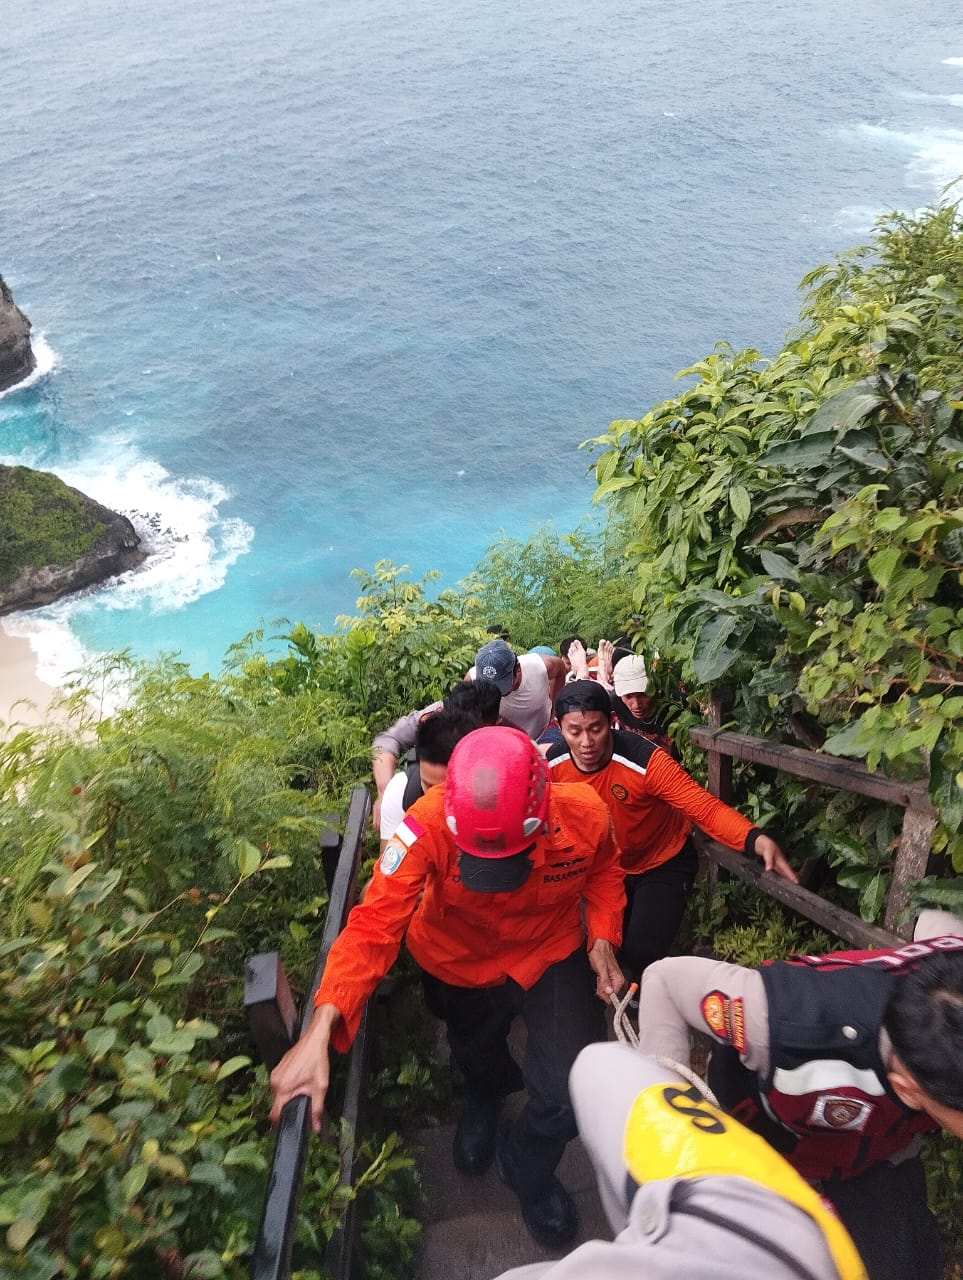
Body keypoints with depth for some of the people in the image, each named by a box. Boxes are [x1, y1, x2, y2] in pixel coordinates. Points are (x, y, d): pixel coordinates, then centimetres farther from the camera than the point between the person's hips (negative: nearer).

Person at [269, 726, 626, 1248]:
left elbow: (603, 871, -7)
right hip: (460, 965, 0)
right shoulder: (429, 825, -39)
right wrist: (320, 1031, -53)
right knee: (476, 1061, 27)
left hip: (551, 956, 0)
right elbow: (374, 923, -43)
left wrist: (603, 938, -20)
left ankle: (527, 1168, 26)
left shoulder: (584, 815, -31)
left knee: (576, 1089, -11)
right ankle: (485, 1094, 69)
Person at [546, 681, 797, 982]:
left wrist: (755, 839, -53)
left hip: (663, 864, -4)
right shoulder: (552, 764, -20)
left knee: (640, 955, -17)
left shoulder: (645, 760, -35)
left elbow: (705, 807, -38)